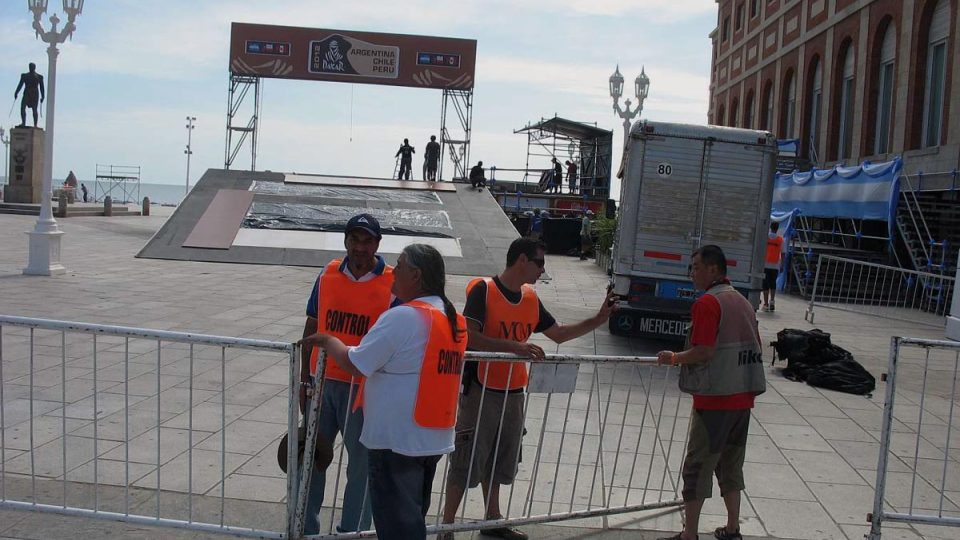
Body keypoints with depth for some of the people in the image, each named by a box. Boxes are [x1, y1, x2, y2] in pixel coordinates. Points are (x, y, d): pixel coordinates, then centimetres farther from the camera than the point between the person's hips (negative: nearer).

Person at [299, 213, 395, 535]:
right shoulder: (327, 275, 3)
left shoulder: (393, 284, -8)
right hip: (322, 381, 4)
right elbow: (311, 328, 9)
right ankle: (305, 528, 29)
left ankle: (352, 531, 21)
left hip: (365, 387, -4)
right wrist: (304, 378, 8)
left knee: (361, 460, 6)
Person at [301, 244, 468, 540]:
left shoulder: (402, 317, -18)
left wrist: (329, 341, 3)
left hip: (396, 439, -8)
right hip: (434, 438, 8)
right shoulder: (454, 320, 7)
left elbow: (355, 364, -15)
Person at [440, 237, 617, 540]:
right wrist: (514, 346, -30)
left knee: (499, 461, 18)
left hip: (513, 393, 7)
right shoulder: (483, 290, -13)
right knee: (467, 461, -1)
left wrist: (599, 319, 8)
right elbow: (468, 337, -23)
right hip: (482, 391, -7)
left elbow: (559, 334, 17)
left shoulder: (531, 299, 9)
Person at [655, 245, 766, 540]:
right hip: (742, 398, 8)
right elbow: (755, 348, 17)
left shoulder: (708, 302, -14)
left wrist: (673, 358, -6)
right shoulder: (743, 302, 11)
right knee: (731, 465, 18)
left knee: (697, 467, 1)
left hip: (714, 399, -8)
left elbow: (703, 351, -21)